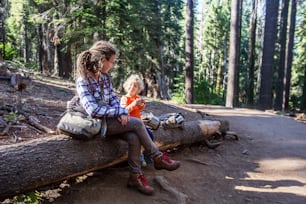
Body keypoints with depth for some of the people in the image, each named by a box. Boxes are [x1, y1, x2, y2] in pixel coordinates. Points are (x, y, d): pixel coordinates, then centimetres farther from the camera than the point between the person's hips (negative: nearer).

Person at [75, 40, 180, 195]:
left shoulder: (105, 77, 5)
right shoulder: (83, 81, -18)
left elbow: (113, 98, 9)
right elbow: (93, 110, -27)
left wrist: (120, 112, -13)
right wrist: (121, 111, -21)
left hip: (109, 120, 6)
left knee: (134, 137, -20)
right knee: (137, 123, -19)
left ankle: (135, 176, -7)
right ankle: (158, 158, -2)